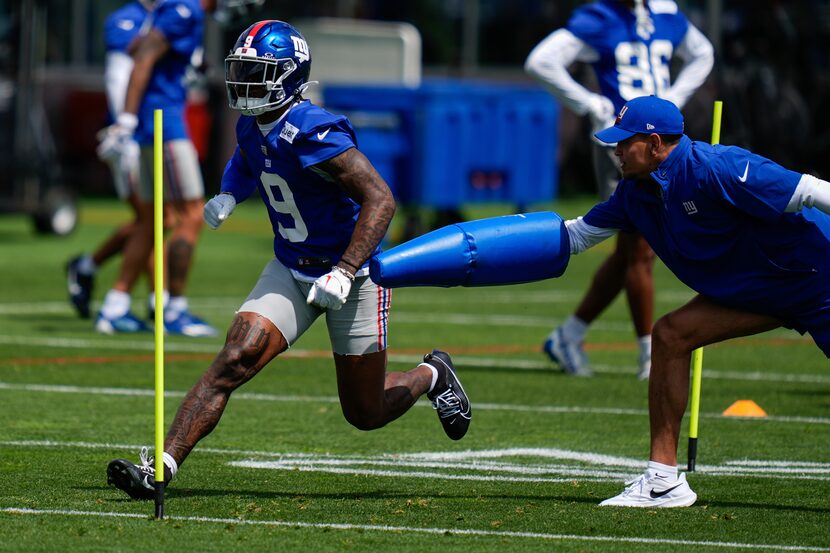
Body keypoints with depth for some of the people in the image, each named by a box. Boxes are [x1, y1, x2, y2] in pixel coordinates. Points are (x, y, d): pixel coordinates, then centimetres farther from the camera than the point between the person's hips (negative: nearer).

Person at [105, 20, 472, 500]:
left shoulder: (313, 132, -26)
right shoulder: (253, 128, -1)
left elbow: (380, 199, -28)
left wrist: (345, 273, -33)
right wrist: (229, 196, 4)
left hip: (351, 273, -6)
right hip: (291, 269, 6)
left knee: (365, 414, 5)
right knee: (234, 361, -14)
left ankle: (432, 376, 36)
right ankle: (162, 466, -19)